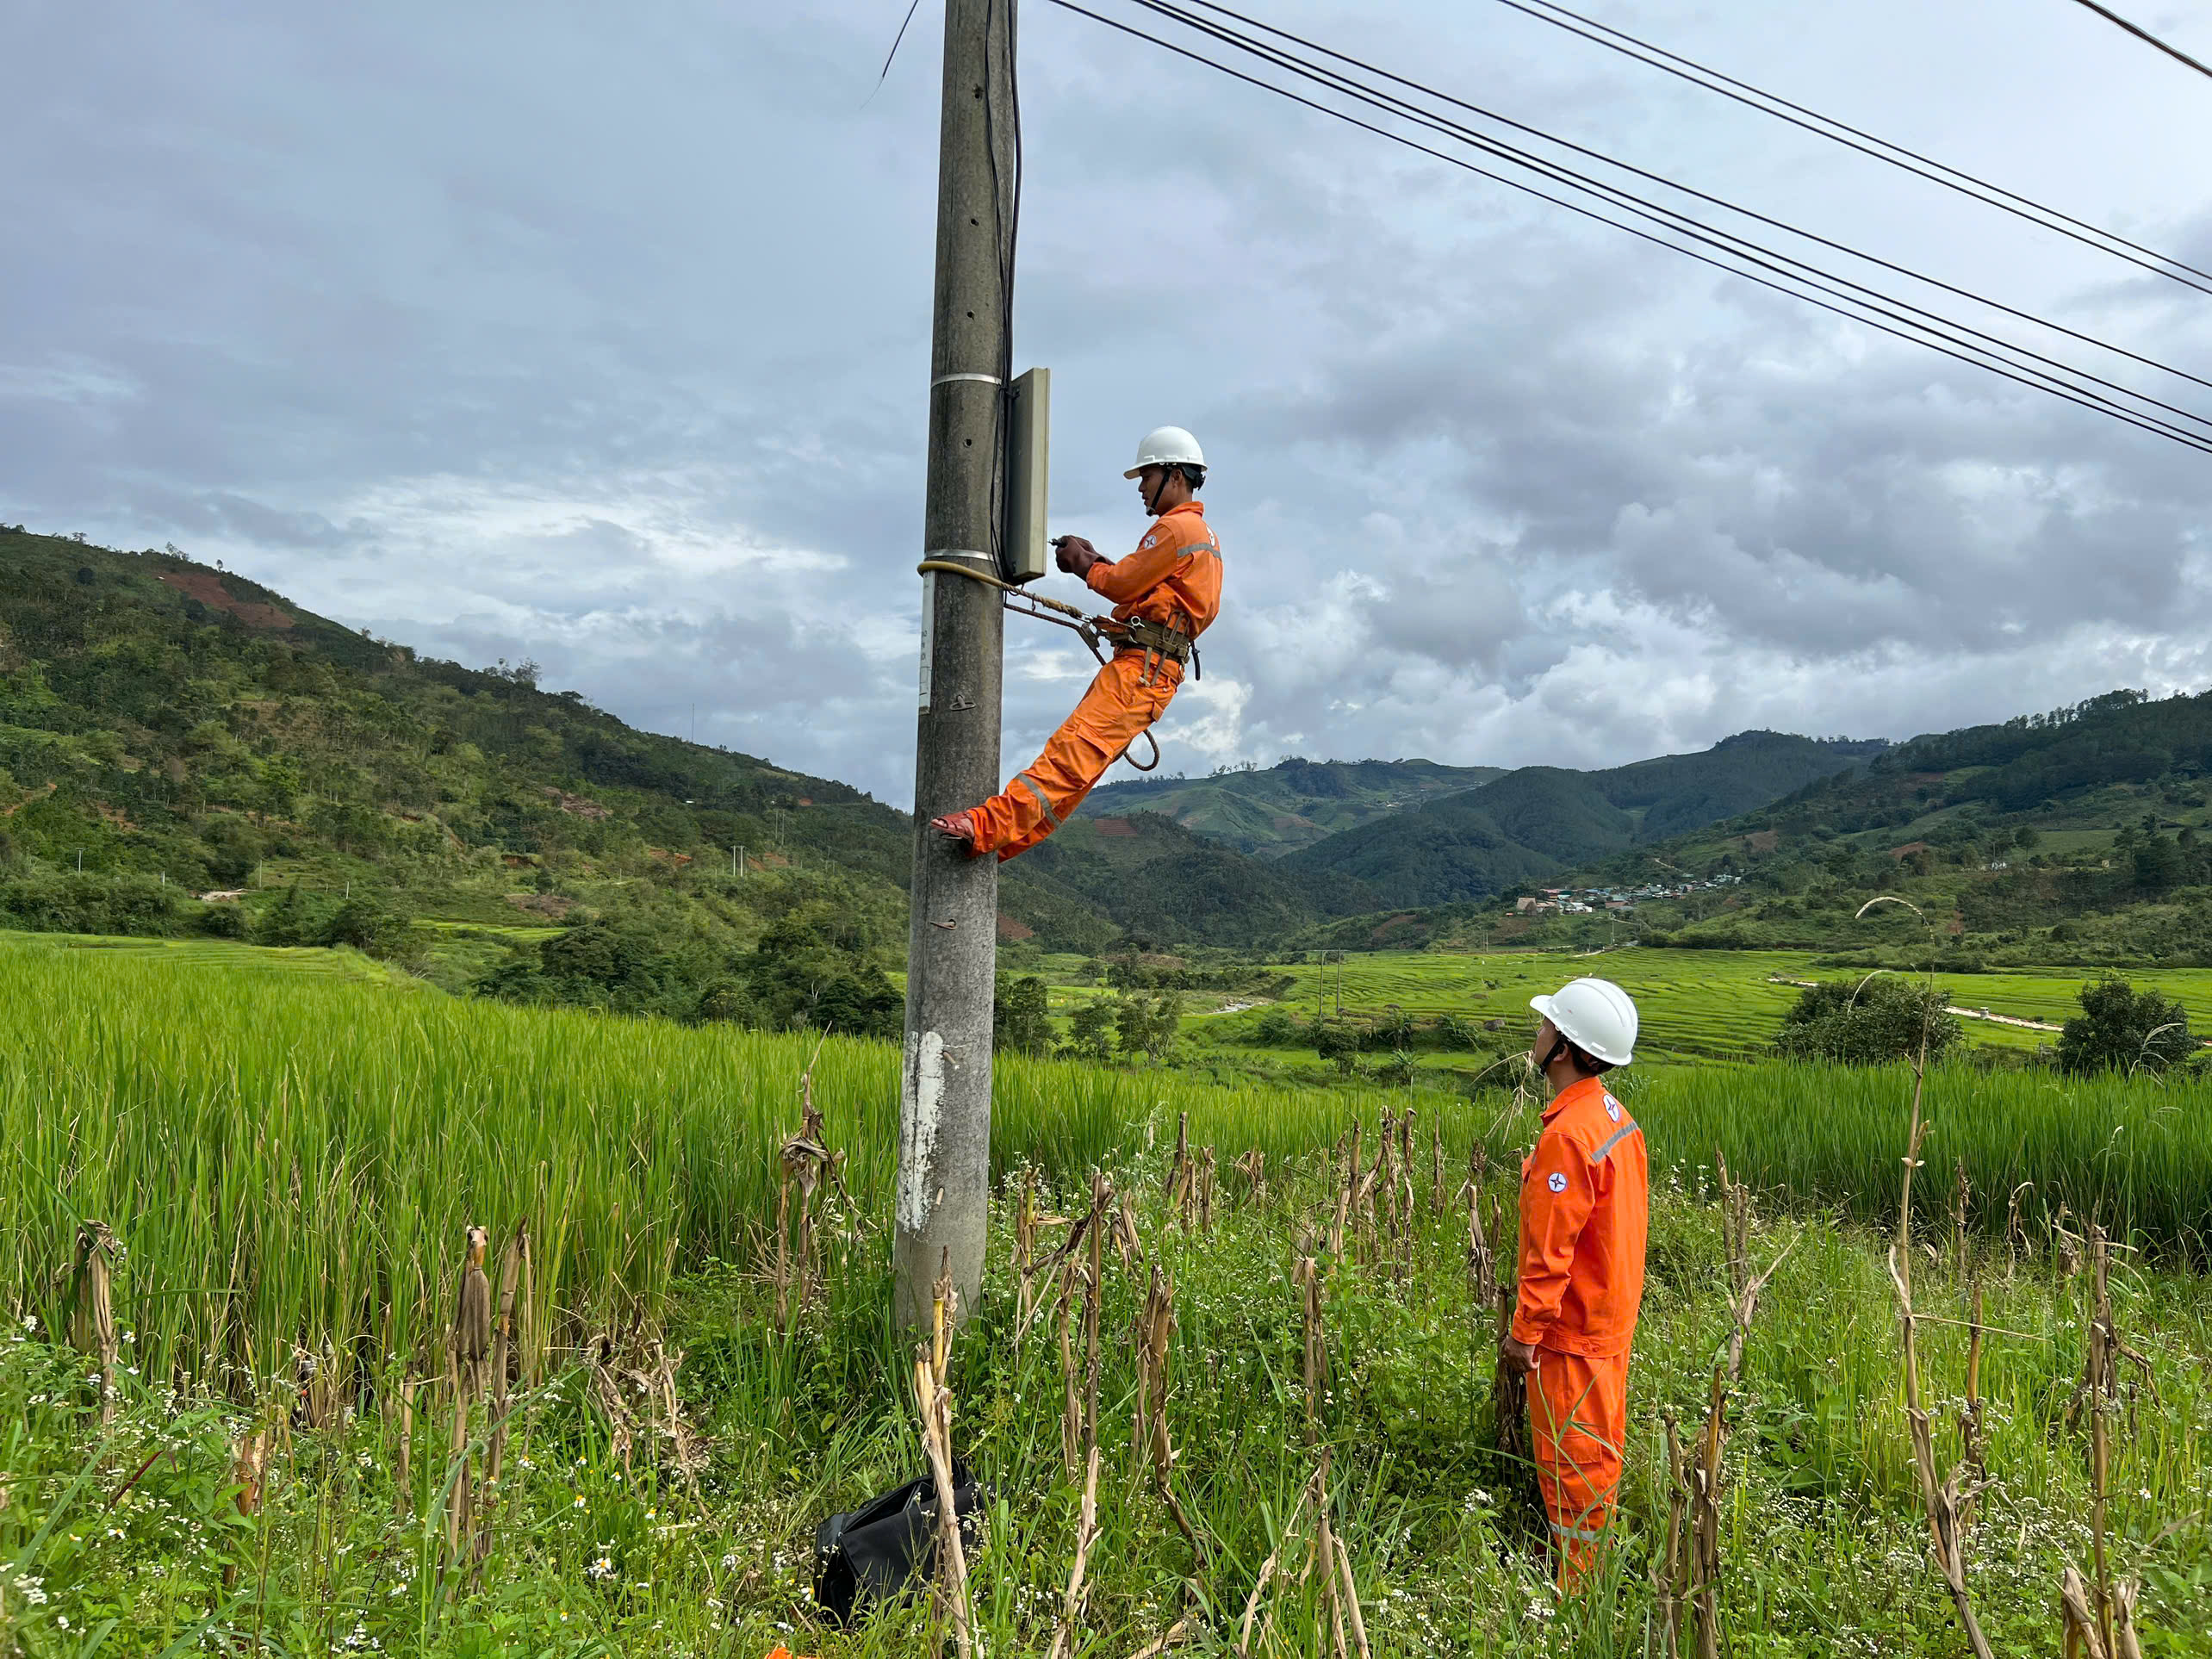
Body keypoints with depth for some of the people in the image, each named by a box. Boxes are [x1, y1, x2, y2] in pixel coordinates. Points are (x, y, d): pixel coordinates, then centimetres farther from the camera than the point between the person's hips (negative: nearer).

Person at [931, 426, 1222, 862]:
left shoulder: (1176, 527, -7)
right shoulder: (1204, 537, 27)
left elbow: (1124, 585, -8)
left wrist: (1085, 566, 10)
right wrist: (1095, 560, 18)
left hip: (1139, 666, -10)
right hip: (1147, 670, 10)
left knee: (1070, 752, -22)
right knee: (1078, 772, 3)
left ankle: (989, 825, -31)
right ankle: (1002, 842, 1)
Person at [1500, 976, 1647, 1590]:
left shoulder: (1569, 1135, -27)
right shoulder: (1615, 1117, 4)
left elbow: (1549, 1249, -24)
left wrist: (1526, 1329, -14)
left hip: (1571, 1331, -10)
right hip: (1610, 1318, 10)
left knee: (1572, 1462, 3)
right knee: (1596, 1451, 21)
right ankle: (1589, 1572, 35)